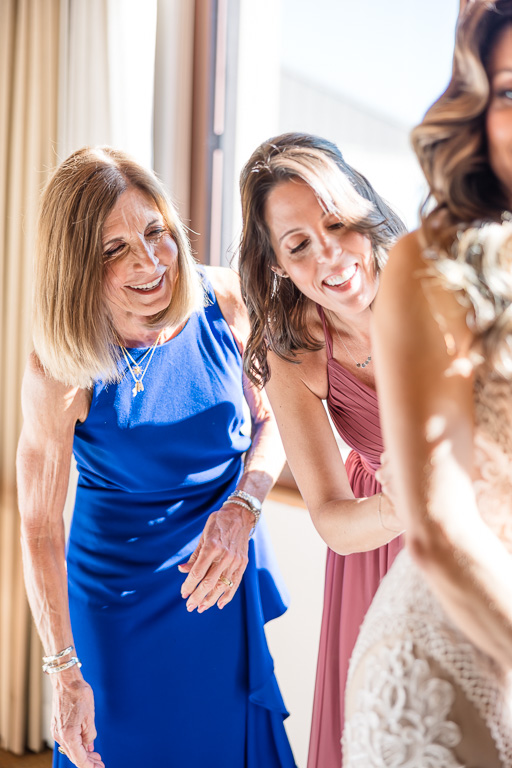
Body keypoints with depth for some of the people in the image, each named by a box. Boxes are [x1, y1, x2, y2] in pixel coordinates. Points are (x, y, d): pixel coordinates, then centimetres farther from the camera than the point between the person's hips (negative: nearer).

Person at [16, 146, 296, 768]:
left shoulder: (224, 303, -15)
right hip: (122, 604, -3)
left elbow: (271, 421, -1)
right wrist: (64, 672, -16)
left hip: (226, 577, 3)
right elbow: (39, 529, -16)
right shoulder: (60, 373, -22)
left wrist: (241, 511, -20)